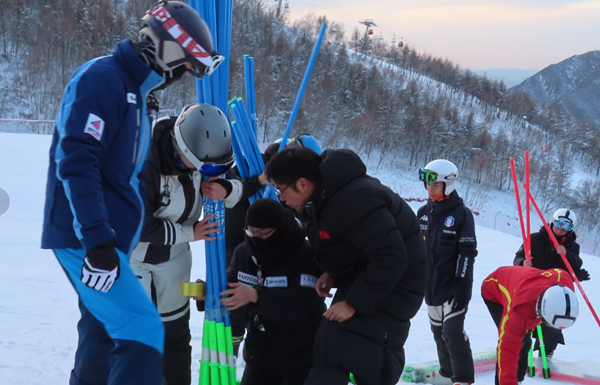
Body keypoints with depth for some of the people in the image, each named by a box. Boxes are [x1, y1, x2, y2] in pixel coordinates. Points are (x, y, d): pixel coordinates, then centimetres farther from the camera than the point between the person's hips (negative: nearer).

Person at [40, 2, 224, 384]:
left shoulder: (136, 93, 17)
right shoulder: (101, 79, -13)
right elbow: (76, 162, -23)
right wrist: (97, 239, -27)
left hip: (107, 238, 10)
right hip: (85, 237, -10)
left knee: (103, 332, 17)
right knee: (143, 330, -17)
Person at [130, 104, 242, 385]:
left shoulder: (204, 150, -17)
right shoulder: (144, 162, -35)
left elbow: (249, 182, -4)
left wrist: (226, 191, -26)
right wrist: (189, 232, -21)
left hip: (173, 253, 6)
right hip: (132, 248, -5)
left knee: (176, 330, 14)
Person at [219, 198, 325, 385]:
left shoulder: (306, 255, -23)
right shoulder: (244, 253, -2)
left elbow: (303, 303, -34)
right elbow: (228, 289, 3)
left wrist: (255, 296, -43)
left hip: (302, 354, -5)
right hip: (261, 353, 5)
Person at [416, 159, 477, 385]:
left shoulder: (461, 214, -10)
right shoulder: (424, 213, 7)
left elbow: (467, 252, -12)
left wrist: (462, 285, -16)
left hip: (453, 285, -6)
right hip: (430, 283, 6)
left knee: (453, 332, -11)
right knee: (438, 331, 13)